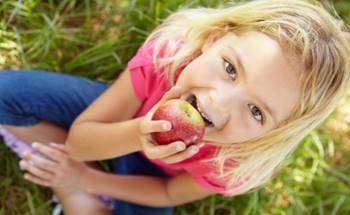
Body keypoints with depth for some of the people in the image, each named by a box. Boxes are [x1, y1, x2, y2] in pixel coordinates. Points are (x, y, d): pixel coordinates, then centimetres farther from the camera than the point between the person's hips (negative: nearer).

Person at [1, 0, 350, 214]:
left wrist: (87, 181, -15)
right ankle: (67, 177, 1)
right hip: (126, 120, 1)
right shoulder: (166, 53, -38)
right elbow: (78, 140, -28)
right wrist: (139, 132, -48)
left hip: (152, 169, 0)